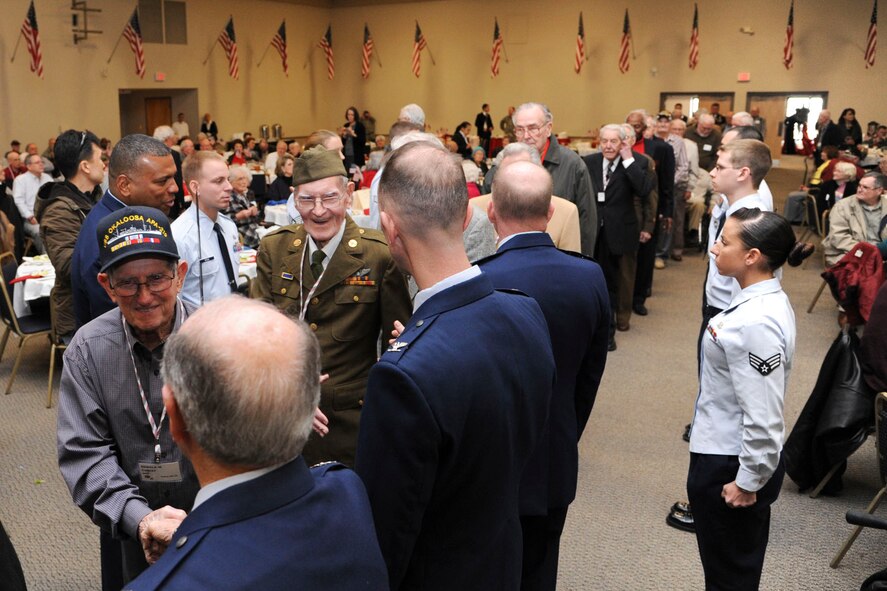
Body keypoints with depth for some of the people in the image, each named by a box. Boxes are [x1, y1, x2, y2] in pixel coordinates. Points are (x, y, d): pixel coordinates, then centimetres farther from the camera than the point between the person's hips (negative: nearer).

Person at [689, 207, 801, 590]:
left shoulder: (757, 323, -29)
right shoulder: (761, 300, 2)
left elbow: (763, 417, -27)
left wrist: (748, 481, -15)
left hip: (729, 466, -9)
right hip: (721, 454, 9)